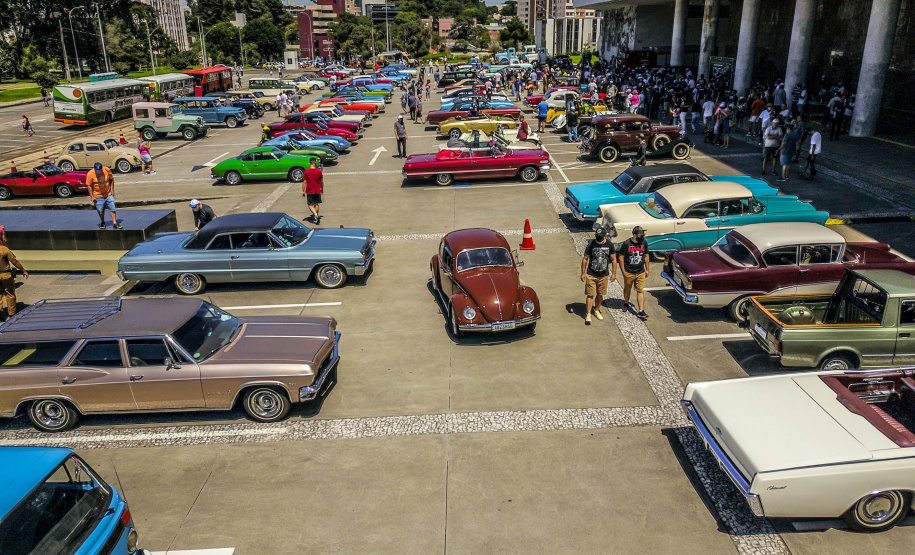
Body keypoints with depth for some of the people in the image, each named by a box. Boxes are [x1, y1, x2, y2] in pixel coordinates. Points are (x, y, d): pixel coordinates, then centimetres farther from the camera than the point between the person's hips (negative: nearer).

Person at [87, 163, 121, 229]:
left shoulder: (107, 170, -8)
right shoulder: (90, 174, -13)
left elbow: (111, 179, 7)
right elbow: (89, 186, -7)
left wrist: (112, 190, 4)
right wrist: (92, 197, -9)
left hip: (108, 194, 2)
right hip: (98, 196, -2)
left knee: (113, 209, -2)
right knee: (101, 211, 7)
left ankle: (115, 224, 4)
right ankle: (102, 223, 29)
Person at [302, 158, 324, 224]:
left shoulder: (306, 171, -9)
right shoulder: (319, 171, -4)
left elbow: (304, 182, -7)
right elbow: (321, 182, 5)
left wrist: (303, 191, 0)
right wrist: (322, 189, 20)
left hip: (309, 191, -2)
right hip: (317, 191, 2)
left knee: (310, 205, 3)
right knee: (317, 204, 15)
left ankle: (315, 214, -20)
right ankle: (316, 216, 18)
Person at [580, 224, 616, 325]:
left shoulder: (609, 245, -3)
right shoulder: (591, 245, -9)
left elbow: (613, 259, 5)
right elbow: (585, 259, -2)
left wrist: (613, 273, 3)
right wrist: (583, 273, -3)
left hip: (604, 275, 3)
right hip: (591, 275, -2)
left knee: (600, 294, 13)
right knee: (590, 295, -4)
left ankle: (596, 310, 34)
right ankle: (588, 315, 4)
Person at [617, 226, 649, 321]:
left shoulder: (644, 243, -1)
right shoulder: (626, 244, -13)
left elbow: (646, 256, 11)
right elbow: (621, 258, -8)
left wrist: (647, 270, 11)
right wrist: (623, 271, -10)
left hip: (640, 273, 2)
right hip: (629, 273, -2)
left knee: (640, 291, -2)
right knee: (627, 289, 17)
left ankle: (641, 311, -2)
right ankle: (626, 303, 43)